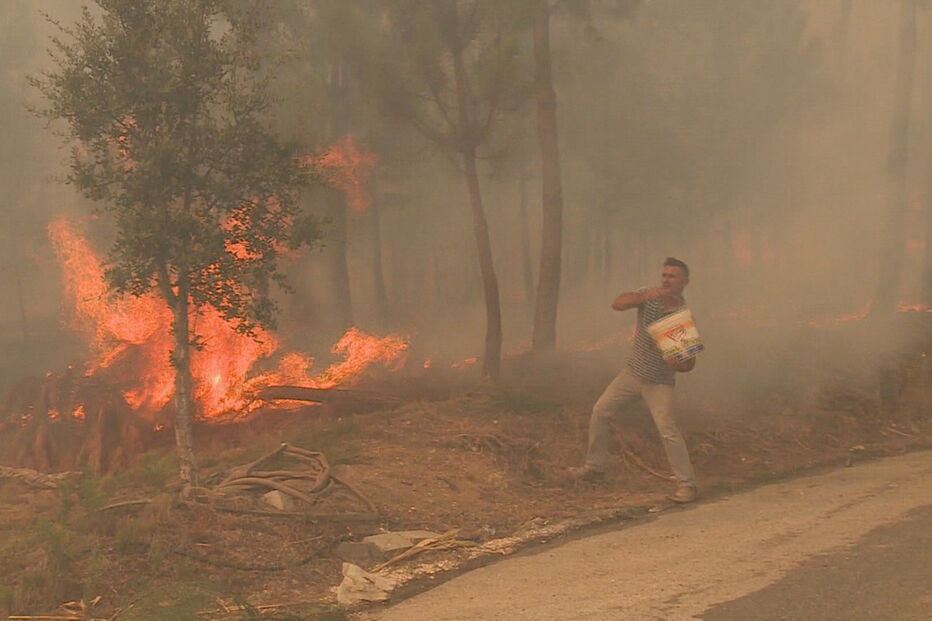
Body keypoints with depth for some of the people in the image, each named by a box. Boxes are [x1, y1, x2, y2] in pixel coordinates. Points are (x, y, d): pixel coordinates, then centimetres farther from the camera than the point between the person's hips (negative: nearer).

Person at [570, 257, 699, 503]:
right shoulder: (648, 296, -7)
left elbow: (690, 362, -12)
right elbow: (617, 304, -24)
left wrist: (678, 364, -36)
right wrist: (644, 296, -39)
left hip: (659, 383, -5)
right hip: (633, 372, 5)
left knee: (668, 430, -17)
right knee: (600, 411, 6)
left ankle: (687, 485, -9)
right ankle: (594, 468, 21)